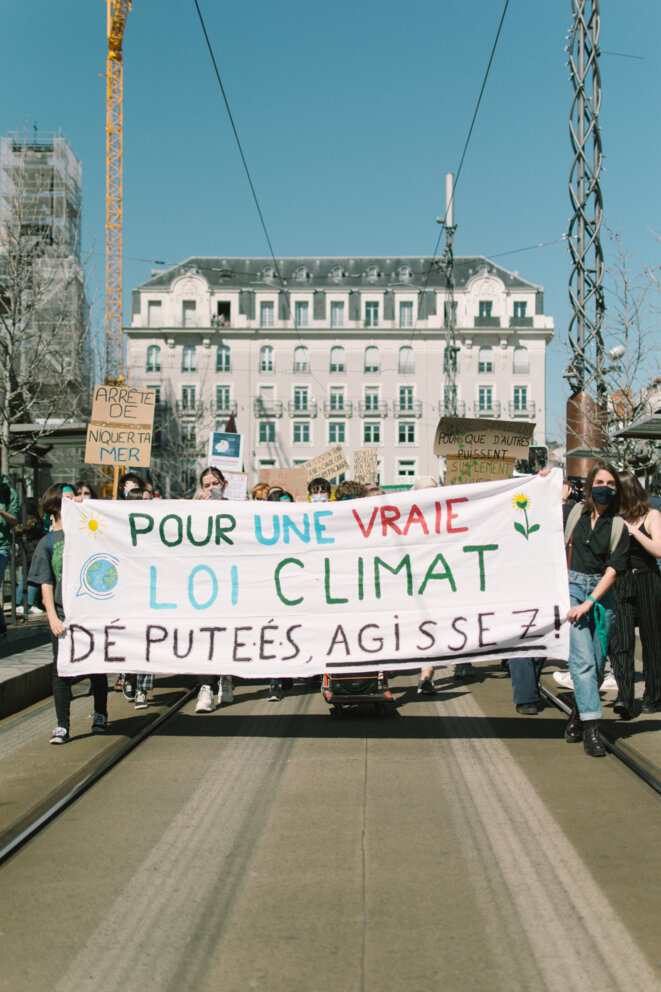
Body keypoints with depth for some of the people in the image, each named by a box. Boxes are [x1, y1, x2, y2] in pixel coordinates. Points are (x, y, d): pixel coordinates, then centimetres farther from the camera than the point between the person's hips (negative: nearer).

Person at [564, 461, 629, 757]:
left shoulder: (618, 525, 4)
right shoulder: (577, 512, 9)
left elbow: (614, 568, -4)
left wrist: (589, 602, -13)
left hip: (601, 593, 1)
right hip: (572, 585, -1)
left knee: (597, 661, 3)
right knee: (583, 658, -13)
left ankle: (578, 714, 22)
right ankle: (591, 727, -15)